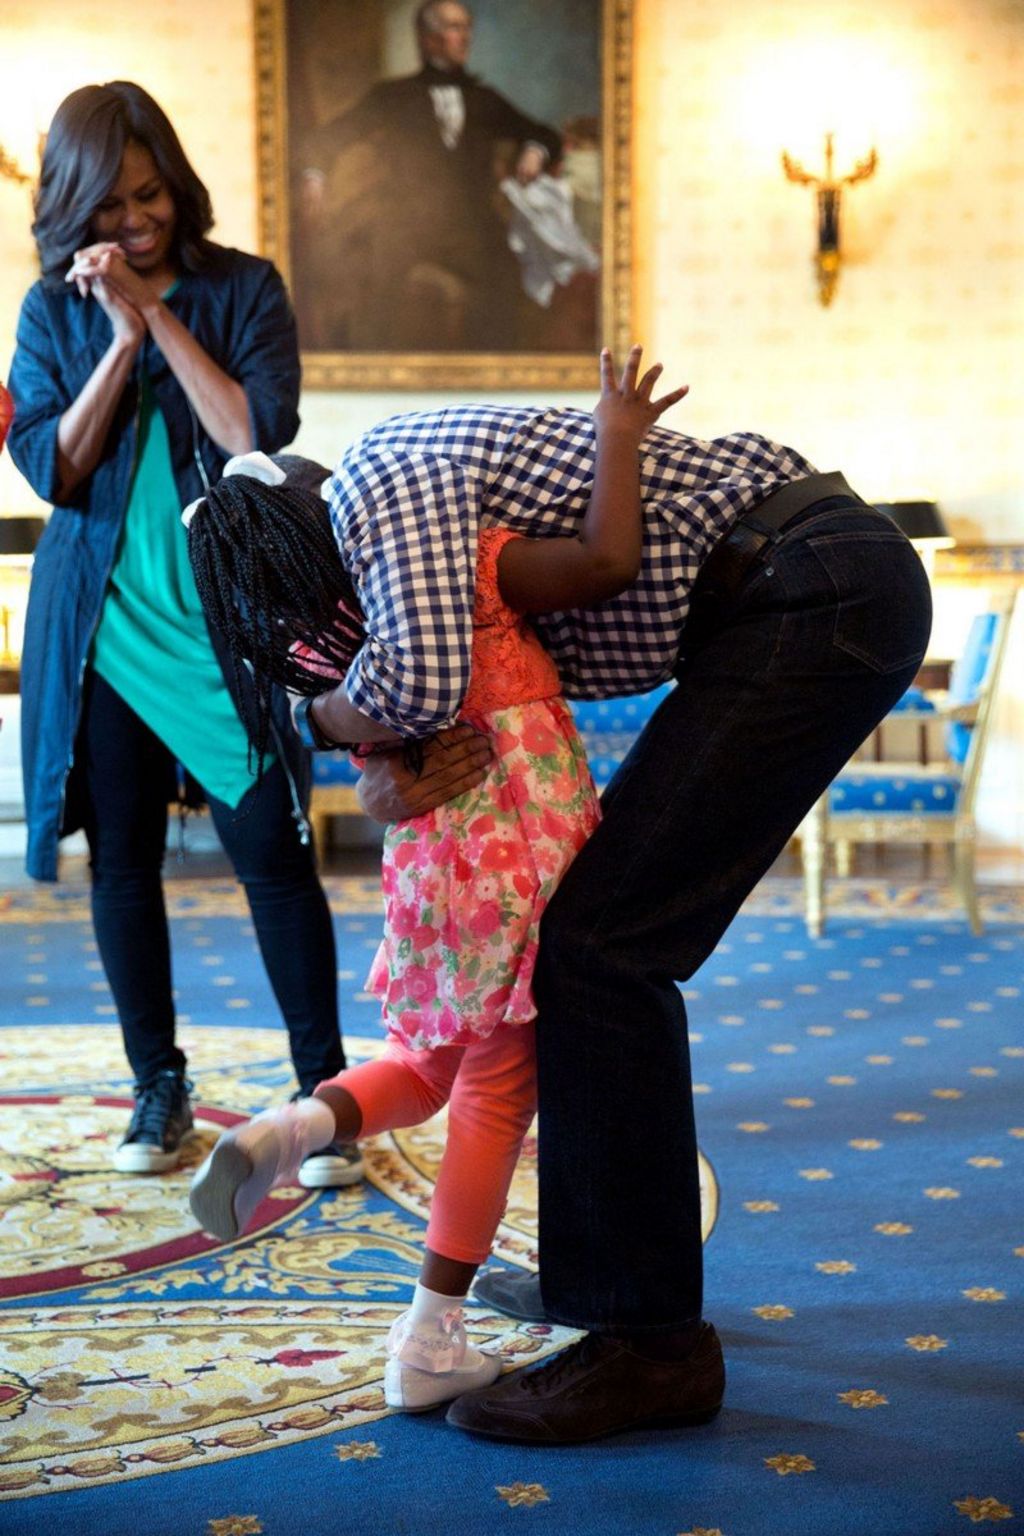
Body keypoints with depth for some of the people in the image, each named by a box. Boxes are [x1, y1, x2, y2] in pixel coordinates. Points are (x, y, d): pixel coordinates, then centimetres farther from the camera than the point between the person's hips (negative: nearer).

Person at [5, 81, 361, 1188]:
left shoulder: (242, 288, 0)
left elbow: (259, 436, -13)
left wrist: (161, 315, -14)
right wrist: (123, 338, -13)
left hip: (228, 619, -2)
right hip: (103, 627, 3)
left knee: (272, 853, -4)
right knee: (122, 858, 8)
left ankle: (324, 1090, 7)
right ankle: (158, 1086, 23)